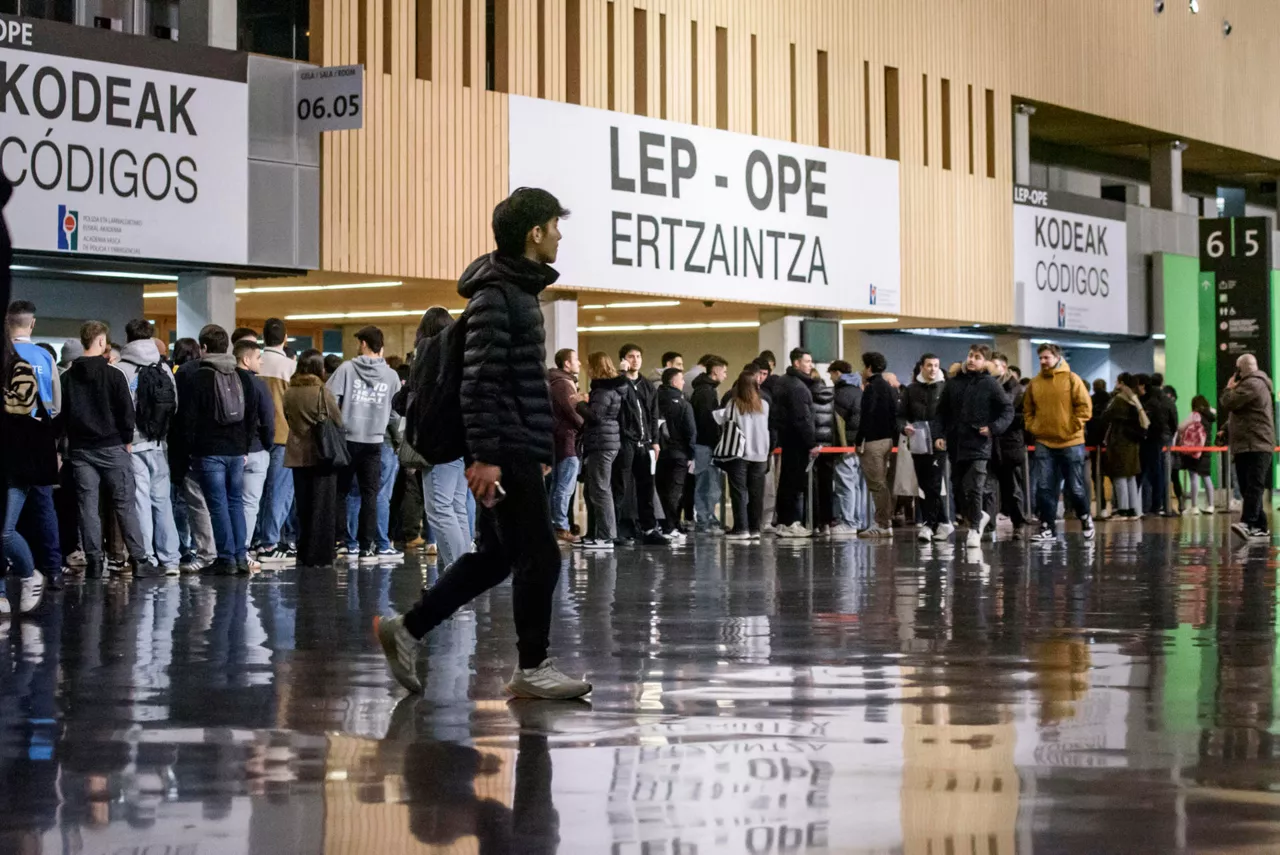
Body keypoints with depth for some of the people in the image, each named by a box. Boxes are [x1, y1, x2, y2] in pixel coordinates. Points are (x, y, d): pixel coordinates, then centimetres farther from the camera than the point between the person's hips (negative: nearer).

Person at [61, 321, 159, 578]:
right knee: (125, 505, 1)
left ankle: (93, 561, 2)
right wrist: (127, 440, 5)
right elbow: (126, 411, -8)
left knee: (88, 506, 5)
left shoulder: (68, 377, 4)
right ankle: (139, 560, -1)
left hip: (80, 449, 3)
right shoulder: (113, 375, -8)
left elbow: (61, 412, 7)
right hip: (111, 447, -3)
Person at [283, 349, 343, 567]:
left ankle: (304, 554, 15)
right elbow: (338, 421, -6)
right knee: (322, 507, 1)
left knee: (303, 507, 12)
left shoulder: (289, 392, -1)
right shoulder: (322, 392, -14)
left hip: (297, 455, 5)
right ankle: (319, 555, 1)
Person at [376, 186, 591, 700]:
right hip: (505, 454, -10)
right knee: (539, 557, -4)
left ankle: (407, 630, 18)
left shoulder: (520, 291, 18)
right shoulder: (495, 296, -14)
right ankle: (532, 670, 6)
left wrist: (540, 451, 23)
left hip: (519, 452, 10)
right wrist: (485, 456, -23)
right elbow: (478, 382, -20)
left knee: (495, 556, 13)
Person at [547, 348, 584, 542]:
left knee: (557, 486, 12)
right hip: (567, 439, -10)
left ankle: (552, 525, 16)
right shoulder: (563, 384, -13)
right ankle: (561, 527, -8)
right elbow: (570, 411, -16)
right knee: (565, 487, -8)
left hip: (562, 439, 10)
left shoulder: (565, 382, 19)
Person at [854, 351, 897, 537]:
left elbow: (866, 417, -17)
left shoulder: (872, 388, -12)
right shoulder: (890, 388, 16)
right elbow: (894, 415, 17)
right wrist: (893, 435, 17)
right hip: (888, 439, 9)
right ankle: (886, 521, 14)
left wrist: (859, 441, -14)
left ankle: (882, 525, -10)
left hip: (873, 440, -9)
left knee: (877, 484, -8)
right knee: (884, 483, 12)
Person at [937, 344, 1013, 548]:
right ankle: (978, 517, 32)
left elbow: (1008, 410, -1)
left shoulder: (990, 384, -2)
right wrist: (944, 431, 11)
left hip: (978, 445, -5)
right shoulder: (954, 383, 9)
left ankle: (974, 529, -4)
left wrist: (994, 428, -13)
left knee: (974, 488, -12)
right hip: (956, 445, 5)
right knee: (957, 489, 10)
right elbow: (942, 410, 21)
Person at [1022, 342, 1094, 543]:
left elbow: (1085, 406, -6)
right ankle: (1047, 528, 1)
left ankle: (1085, 517, 29)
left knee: (1075, 488, 4)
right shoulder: (1035, 383, 7)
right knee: (1044, 488, -4)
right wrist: (1032, 427, 3)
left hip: (1071, 443, -3)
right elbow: (1027, 410, 16)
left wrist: (1074, 427, -10)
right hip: (1044, 443, 3)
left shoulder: (1071, 379, -4)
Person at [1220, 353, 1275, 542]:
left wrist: (1229, 389, 4)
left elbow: (1227, 404, -14)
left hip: (1255, 446, -11)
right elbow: (1237, 413, 33)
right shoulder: (1257, 383, 27)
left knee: (1253, 486, -20)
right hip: (1246, 446, 11)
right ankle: (1261, 529, 12)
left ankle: (1248, 523, -33)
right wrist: (1226, 430, 20)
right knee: (1249, 488, 10)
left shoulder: (1252, 384, -10)